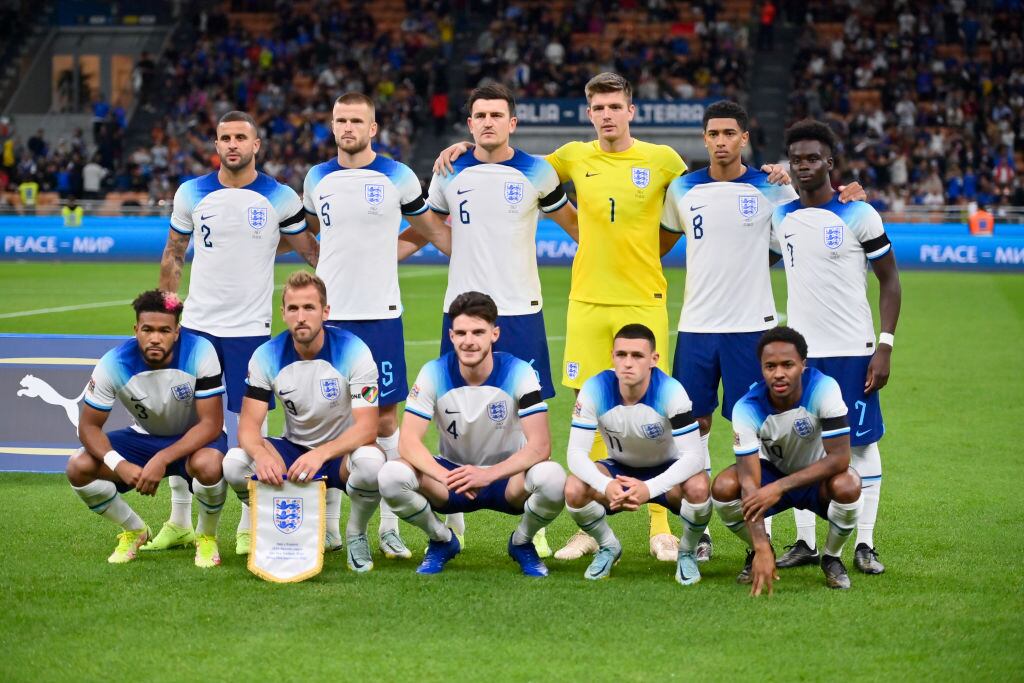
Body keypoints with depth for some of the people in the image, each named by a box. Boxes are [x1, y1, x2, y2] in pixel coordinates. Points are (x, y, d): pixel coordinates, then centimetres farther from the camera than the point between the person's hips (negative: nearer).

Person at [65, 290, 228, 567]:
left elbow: (211, 424, -27)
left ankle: (207, 536, -5)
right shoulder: (114, 363, -21)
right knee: (79, 467, -19)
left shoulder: (200, 353, -27)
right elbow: (89, 426, -14)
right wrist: (120, 465, -33)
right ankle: (134, 531, 8)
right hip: (145, 437, 3)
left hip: (196, 437, -3)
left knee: (208, 465, -39)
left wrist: (162, 460, -38)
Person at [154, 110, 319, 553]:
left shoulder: (280, 199, -1)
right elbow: (173, 254, 14)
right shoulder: (192, 193, 4)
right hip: (197, 324, 3)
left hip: (250, 329, -2)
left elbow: (313, 253, 7)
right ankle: (179, 523, 16)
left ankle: (250, 526, 11)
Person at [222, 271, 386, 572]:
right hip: (293, 451, 3)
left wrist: (321, 454, -43)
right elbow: (248, 424, -15)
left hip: (342, 452, -3)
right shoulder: (267, 356, -10)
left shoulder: (353, 351, -18)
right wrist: (261, 455, -40)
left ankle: (356, 533, -5)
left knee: (370, 463, -39)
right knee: (235, 463, -27)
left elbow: (367, 428, -25)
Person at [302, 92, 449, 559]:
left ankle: (390, 526, 6)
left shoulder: (397, 177, 0)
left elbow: (433, 229, 11)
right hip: (328, 314, 2)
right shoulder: (317, 178, 8)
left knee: (383, 419, -1)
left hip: (380, 313, -2)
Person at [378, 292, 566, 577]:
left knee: (552, 477, -36)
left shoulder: (518, 373, -16)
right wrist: (445, 476, -39)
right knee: (391, 476, -29)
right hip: (452, 471, 1)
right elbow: (408, 441, -19)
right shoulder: (434, 374, -13)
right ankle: (442, 540, 3)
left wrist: (489, 474, -40)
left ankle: (522, 542, 0)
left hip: (507, 477, -1)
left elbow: (540, 446, -24)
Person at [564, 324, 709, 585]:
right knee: (574, 489, -28)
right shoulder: (595, 390, -24)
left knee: (699, 487, -35)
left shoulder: (670, 391, -29)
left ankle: (687, 553, -1)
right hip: (619, 470, 2)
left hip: (666, 471, -2)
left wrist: (650, 488, -49)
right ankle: (608, 547, 5)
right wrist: (606, 486, -46)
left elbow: (693, 455, -32)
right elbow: (576, 452, -25)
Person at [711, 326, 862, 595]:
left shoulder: (824, 389, -29)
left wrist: (780, 487, -38)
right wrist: (762, 548, -42)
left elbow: (840, 458, -31)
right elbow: (749, 482, -31)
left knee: (847, 486, -36)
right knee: (723, 487, -28)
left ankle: (832, 558, -4)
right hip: (772, 470, 1)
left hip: (819, 476, -1)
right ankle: (758, 552, 3)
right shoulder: (747, 408, -26)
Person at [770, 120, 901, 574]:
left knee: (862, 443, 0)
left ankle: (865, 545, 5)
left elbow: (890, 281, -3)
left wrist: (885, 345, -9)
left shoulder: (858, 215, -6)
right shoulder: (780, 218, 6)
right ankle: (805, 542, 13)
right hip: (800, 350, 4)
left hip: (852, 350, -4)